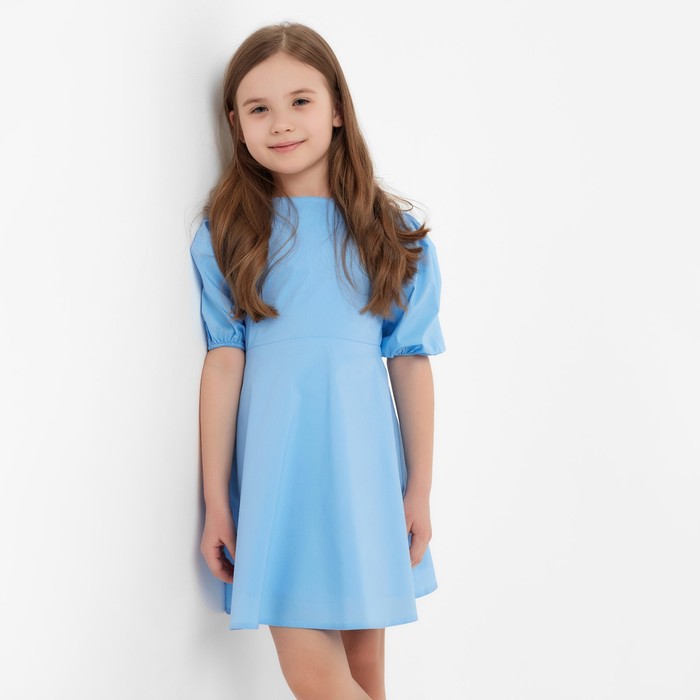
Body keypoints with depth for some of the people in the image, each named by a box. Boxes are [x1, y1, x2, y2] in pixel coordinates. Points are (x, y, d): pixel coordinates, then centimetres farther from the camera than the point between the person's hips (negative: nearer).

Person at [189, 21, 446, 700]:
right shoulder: (227, 232, 1)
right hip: (275, 467, -1)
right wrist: (216, 502, -2)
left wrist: (419, 490, 4)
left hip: (363, 464, 1)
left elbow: (410, 363, 3)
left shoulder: (392, 231, 3)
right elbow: (223, 364, -3)